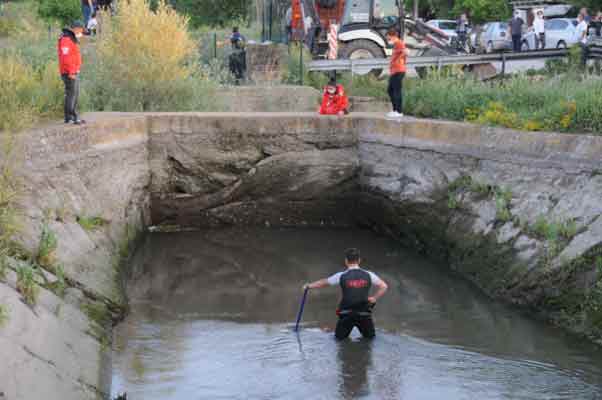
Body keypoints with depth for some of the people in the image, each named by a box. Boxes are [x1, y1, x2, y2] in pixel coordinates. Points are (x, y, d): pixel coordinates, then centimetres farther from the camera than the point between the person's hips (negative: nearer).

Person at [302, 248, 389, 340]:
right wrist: (374, 298, 2)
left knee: (339, 337, 17)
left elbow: (323, 283, 8)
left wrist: (309, 286, 24)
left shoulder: (341, 276, -6)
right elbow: (384, 286, -2)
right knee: (370, 336, 20)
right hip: (364, 314, 1)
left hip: (346, 315, -1)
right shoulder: (368, 275, -2)